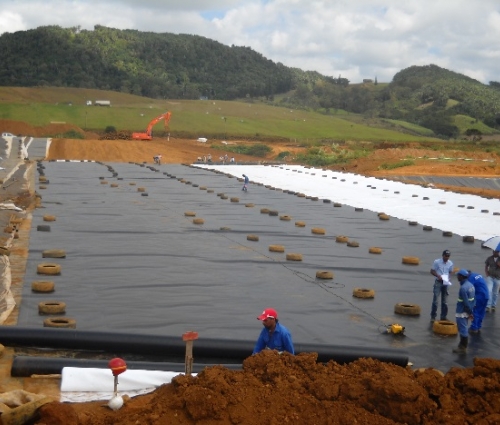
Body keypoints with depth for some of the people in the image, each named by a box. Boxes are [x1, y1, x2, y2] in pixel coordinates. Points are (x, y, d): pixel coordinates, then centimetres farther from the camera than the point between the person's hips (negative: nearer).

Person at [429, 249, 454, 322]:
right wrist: (438, 276, -20)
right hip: (438, 282, -4)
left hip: (445, 283, 4)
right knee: (435, 300, -5)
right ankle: (433, 316, 1)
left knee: (445, 301, 8)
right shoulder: (437, 262, -7)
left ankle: (443, 316, 16)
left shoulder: (450, 263, 2)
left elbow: (450, 272, 13)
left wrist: (448, 278, -7)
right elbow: (432, 271, -4)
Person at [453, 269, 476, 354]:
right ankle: (462, 346, 28)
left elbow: (466, 302, -23)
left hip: (461, 312, -9)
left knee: (463, 330, 1)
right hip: (467, 312, 9)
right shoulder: (471, 285, 5)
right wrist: (471, 310, 11)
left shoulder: (463, 288, -24)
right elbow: (473, 299, 9)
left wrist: (469, 311, -13)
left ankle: (463, 348, 9)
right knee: (464, 329, 18)